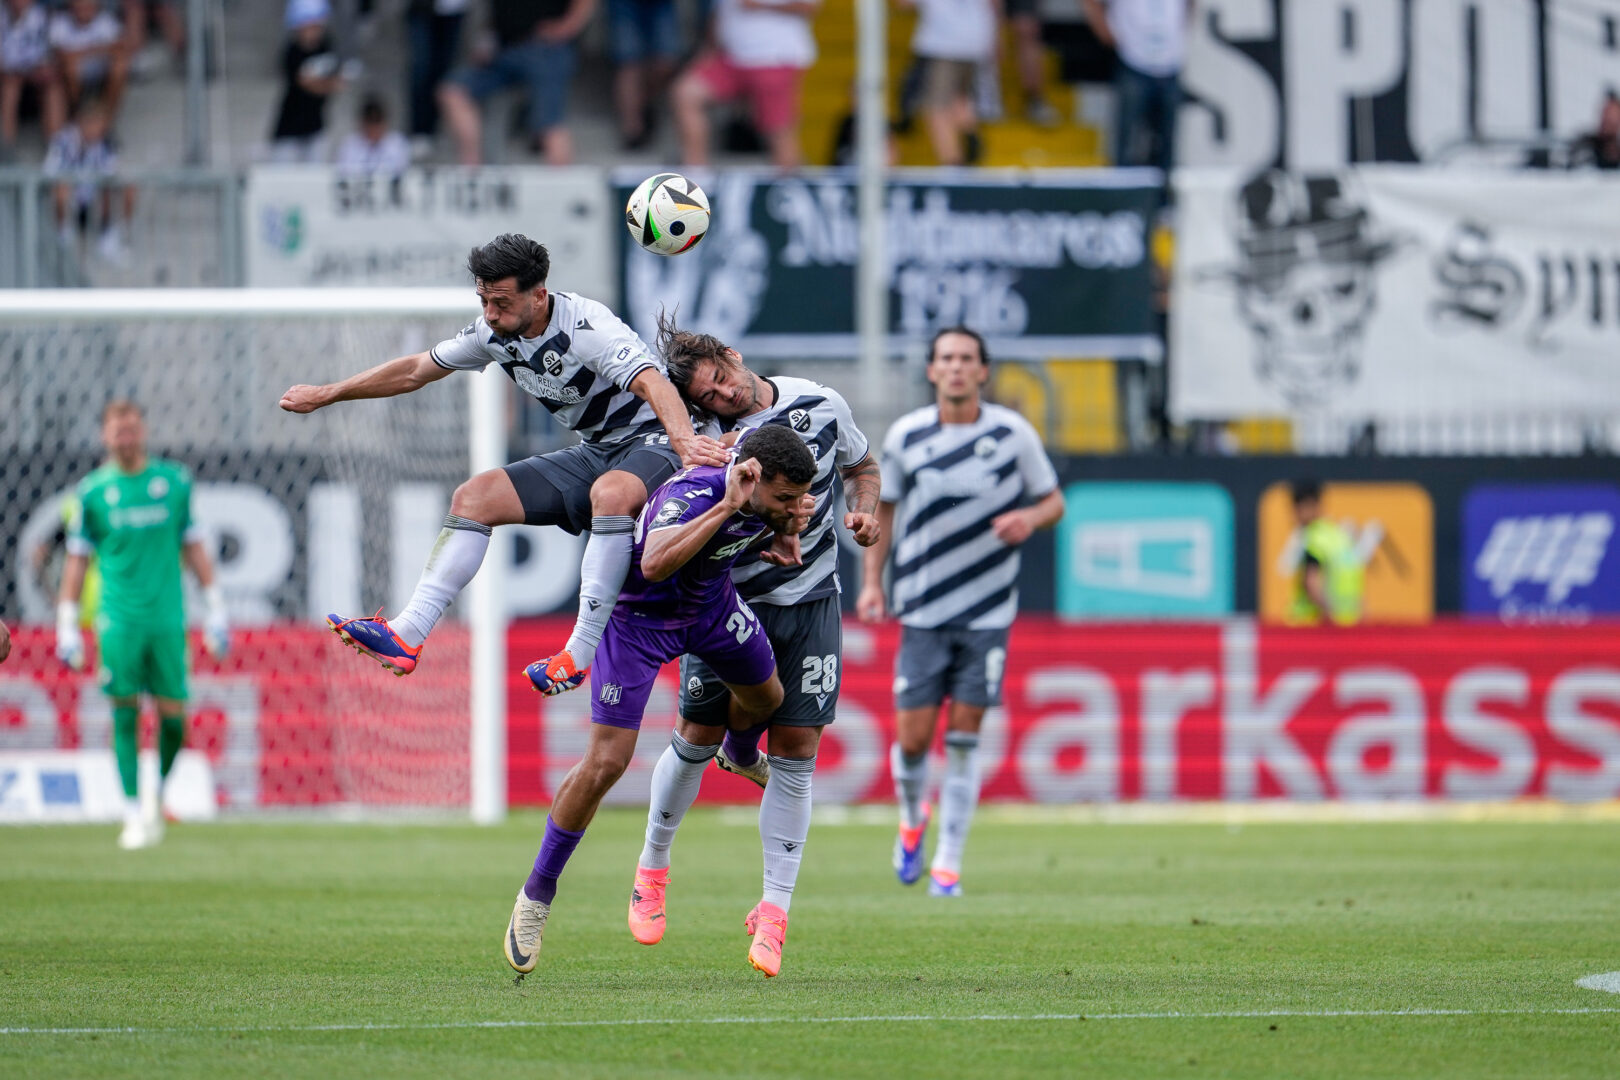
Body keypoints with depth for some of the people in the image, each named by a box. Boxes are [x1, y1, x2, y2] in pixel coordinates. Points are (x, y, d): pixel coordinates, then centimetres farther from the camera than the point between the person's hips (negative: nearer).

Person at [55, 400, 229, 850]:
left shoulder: (174, 481, 8)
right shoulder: (93, 491, 3)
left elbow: (193, 547, 13)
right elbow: (76, 559, 7)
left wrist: (215, 607, 10)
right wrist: (66, 624, 2)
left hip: (167, 618, 1)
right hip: (119, 621, -1)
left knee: (173, 714, -2)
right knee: (125, 712, -7)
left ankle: (159, 791, 23)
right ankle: (134, 813, -1)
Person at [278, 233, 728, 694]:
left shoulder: (588, 328, -26)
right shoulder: (497, 331, -2)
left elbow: (653, 384, -41)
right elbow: (415, 370, 11)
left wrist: (684, 441, -61)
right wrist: (324, 395, 16)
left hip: (650, 443, -8)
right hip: (592, 451, 8)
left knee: (611, 492, -41)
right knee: (473, 497, -3)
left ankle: (581, 652, -38)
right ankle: (406, 636, -11)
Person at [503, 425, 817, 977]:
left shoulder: (769, 498, -17)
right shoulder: (691, 494, -40)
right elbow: (654, 564, -59)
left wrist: (788, 529, -13)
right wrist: (727, 505, -57)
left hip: (712, 603, 7)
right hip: (638, 615, -7)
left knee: (765, 698, 27)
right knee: (605, 763, -11)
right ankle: (536, 894, 5)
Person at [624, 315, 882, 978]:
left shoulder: (821, 404, -2)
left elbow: (861, 465, 17)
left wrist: (864, 510, -3)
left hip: (810, 602, 2)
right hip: (730, 603, -2)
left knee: (795, 753, -5)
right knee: (698, 736, -1)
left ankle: (774, 912, -3)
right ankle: (653, 868, 25)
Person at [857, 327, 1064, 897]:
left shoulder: (1012, 433, -2)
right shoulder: (905, 436, 0)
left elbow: (1053, 501, 8)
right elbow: (884, 509, 12)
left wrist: (1030, 517, -14)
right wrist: (871, 582, 5)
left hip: (988, 613, 0)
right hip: (923, 611, 0)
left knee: (963, 740, -3)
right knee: (914, 737, -3)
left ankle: (948, 863, 6)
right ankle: (912, 819, 28)